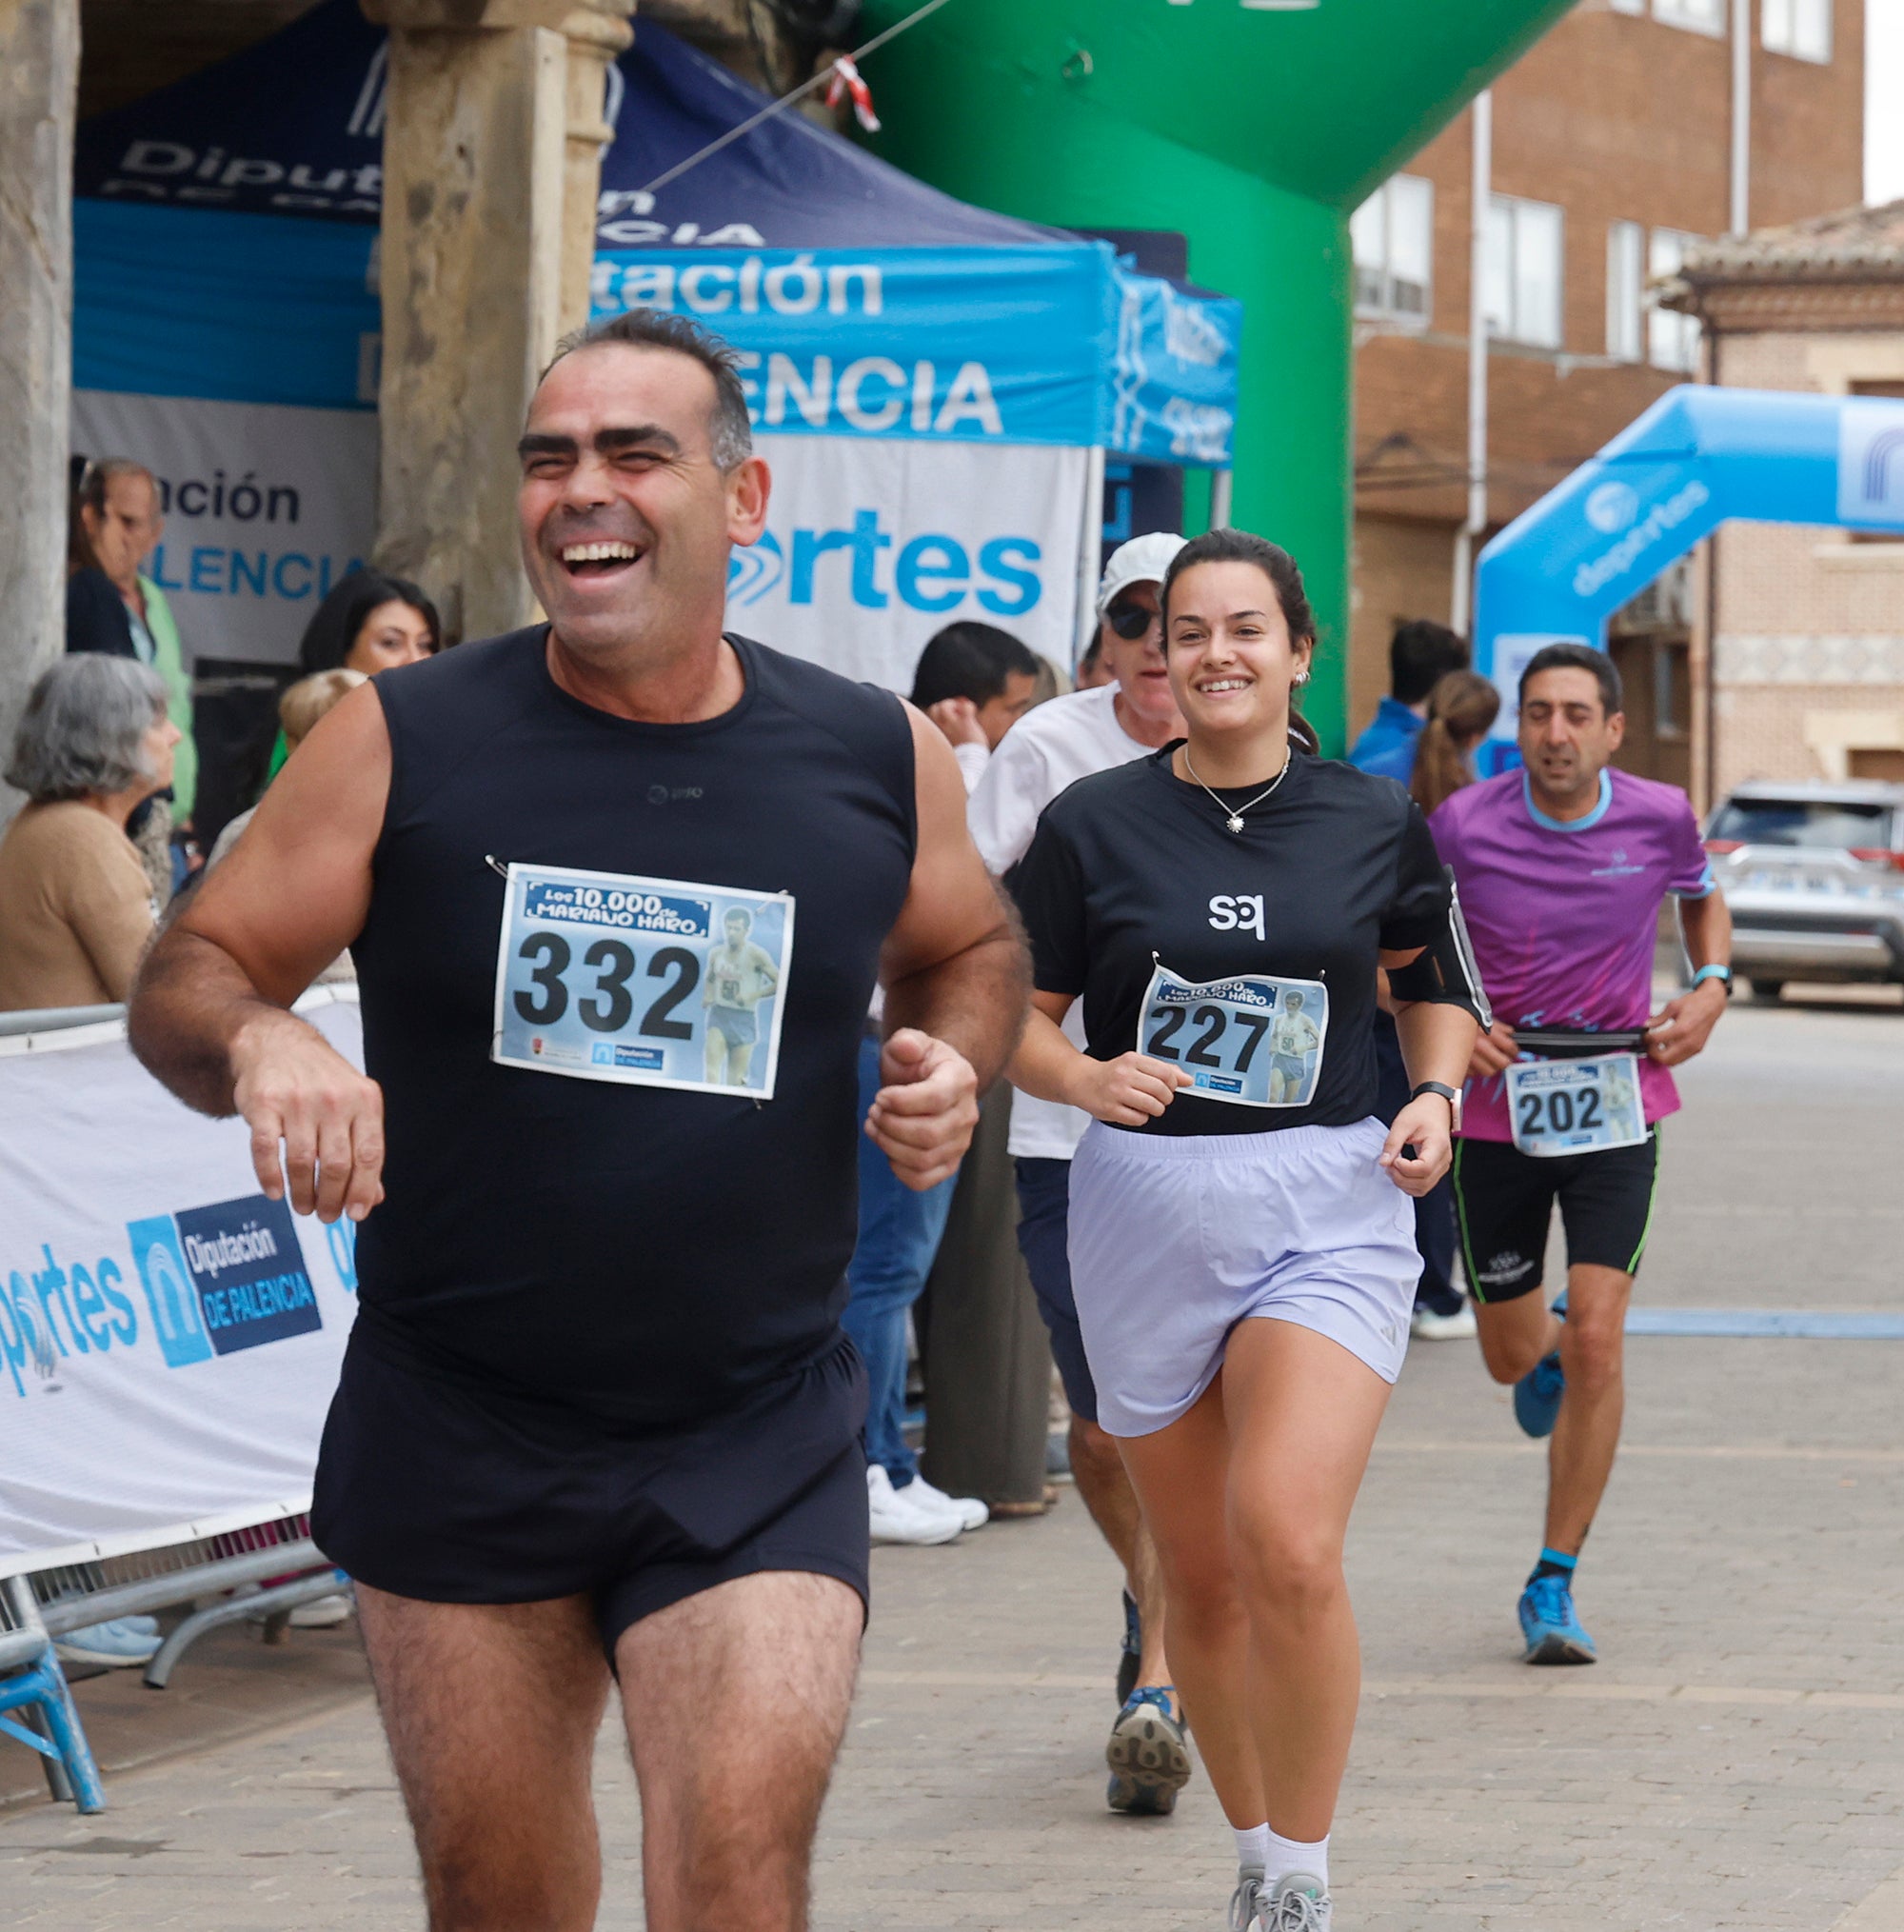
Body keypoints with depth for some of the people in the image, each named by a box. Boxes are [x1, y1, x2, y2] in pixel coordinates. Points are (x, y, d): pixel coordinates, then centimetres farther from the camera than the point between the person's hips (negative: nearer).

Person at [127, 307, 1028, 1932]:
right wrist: (255, 1043, -24)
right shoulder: (404, 742, -4)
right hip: (458, 1429, 1)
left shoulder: (878, 760, 0)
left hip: (756, 1447, 0)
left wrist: (954, 1065, -2)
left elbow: (969, 949, 20)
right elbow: (189, 975, 0)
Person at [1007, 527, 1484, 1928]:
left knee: (1289, 1549, -21)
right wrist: (1085, 1077, -15)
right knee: (1201, 1575, 10)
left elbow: (1433, 980, 18)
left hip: (1328, 1209, -2)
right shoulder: (1093, 824, 0)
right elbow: (1021, 1021, 5)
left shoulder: (1374, 820, 2)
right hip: (1146, 1215, 2)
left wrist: (1436, 1096, 0)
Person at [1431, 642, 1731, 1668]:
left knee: (1596, 1345, -13)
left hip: (1615, 1110, 0)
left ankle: (1553, 1586, -1)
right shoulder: (1463, 825, -10)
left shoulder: (1660, 816, -5)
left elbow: (1703, 899, 18)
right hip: (1496, 1111, 0)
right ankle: (1552, 1351, 52)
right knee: (1513, 1357, 11)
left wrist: (1710, 987, 1)